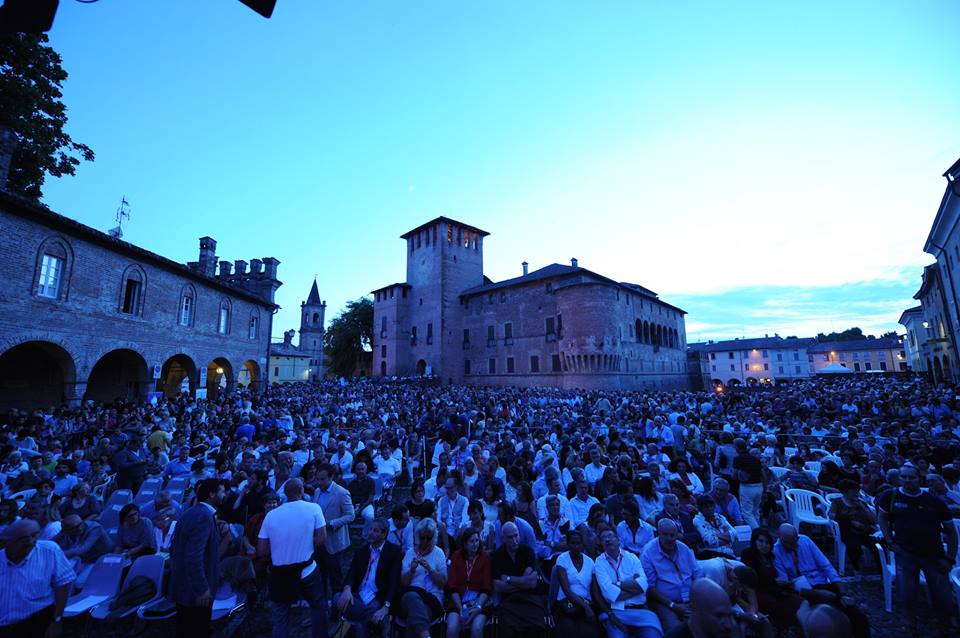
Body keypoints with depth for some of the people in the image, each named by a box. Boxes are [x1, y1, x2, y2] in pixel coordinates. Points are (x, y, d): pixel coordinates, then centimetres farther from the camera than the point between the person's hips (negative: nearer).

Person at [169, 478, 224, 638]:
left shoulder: (190, 513, 6)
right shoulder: (204, 516, -24)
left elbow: (174, 548, 14)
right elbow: (194, 557, -29)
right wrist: (202, 589, -22)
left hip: (183, 586, 9)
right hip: (196, 591, -9)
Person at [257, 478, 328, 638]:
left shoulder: (270, 515, -4)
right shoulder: (313, 508, -12)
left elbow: (261, 551, -2)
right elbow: (321, 539, -11)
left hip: (279, 574, 2)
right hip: (307, 571, -2)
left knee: (280, 618, 19)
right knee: (318, 607, 22)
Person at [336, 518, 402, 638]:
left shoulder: (394, 551, -2)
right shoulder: (361, 551, 14)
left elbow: (393, 581, -11)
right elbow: (352, 574, 4)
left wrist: (386, 607, -25)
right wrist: (347, 589, -20)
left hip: (378, 599, -6)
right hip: (358, 596, 6)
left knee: (359, 624, -34)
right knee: (338, 599, -27)